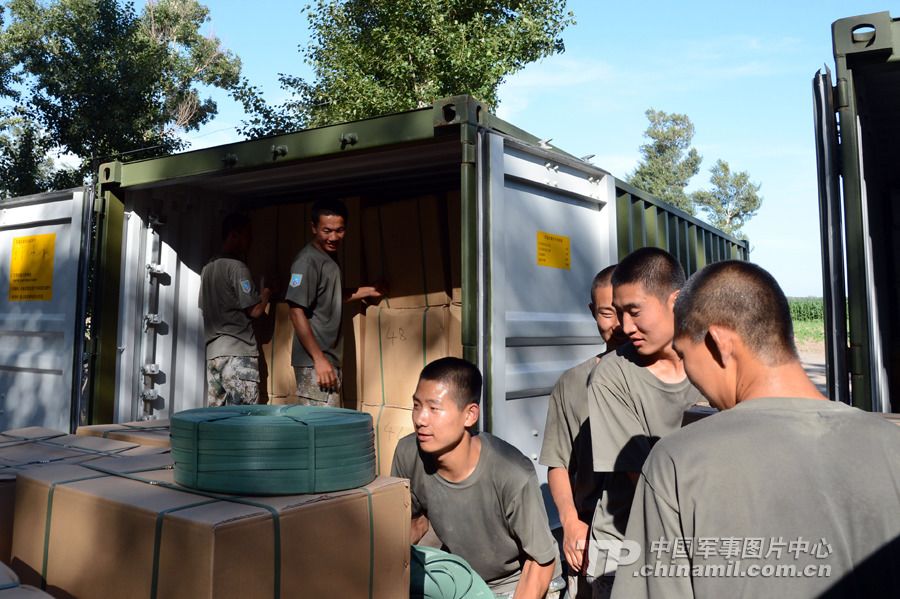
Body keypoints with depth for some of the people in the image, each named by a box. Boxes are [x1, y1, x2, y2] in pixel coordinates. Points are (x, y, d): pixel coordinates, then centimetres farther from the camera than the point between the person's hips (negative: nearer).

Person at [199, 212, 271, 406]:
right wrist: (266, 295, 7)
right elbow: (254, 310, -13)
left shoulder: (208, 268, 14)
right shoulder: (237, 267, -10)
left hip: (213, 351, 8)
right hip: (238, 353, -8)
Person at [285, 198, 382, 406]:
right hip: (314, 362, -9)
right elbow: (297, 312, -19)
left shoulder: (329, 258, 12)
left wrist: (365, 291, 25)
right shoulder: (308, 261, -15)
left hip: (331, 358, 9)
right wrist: (319, 359, -20)